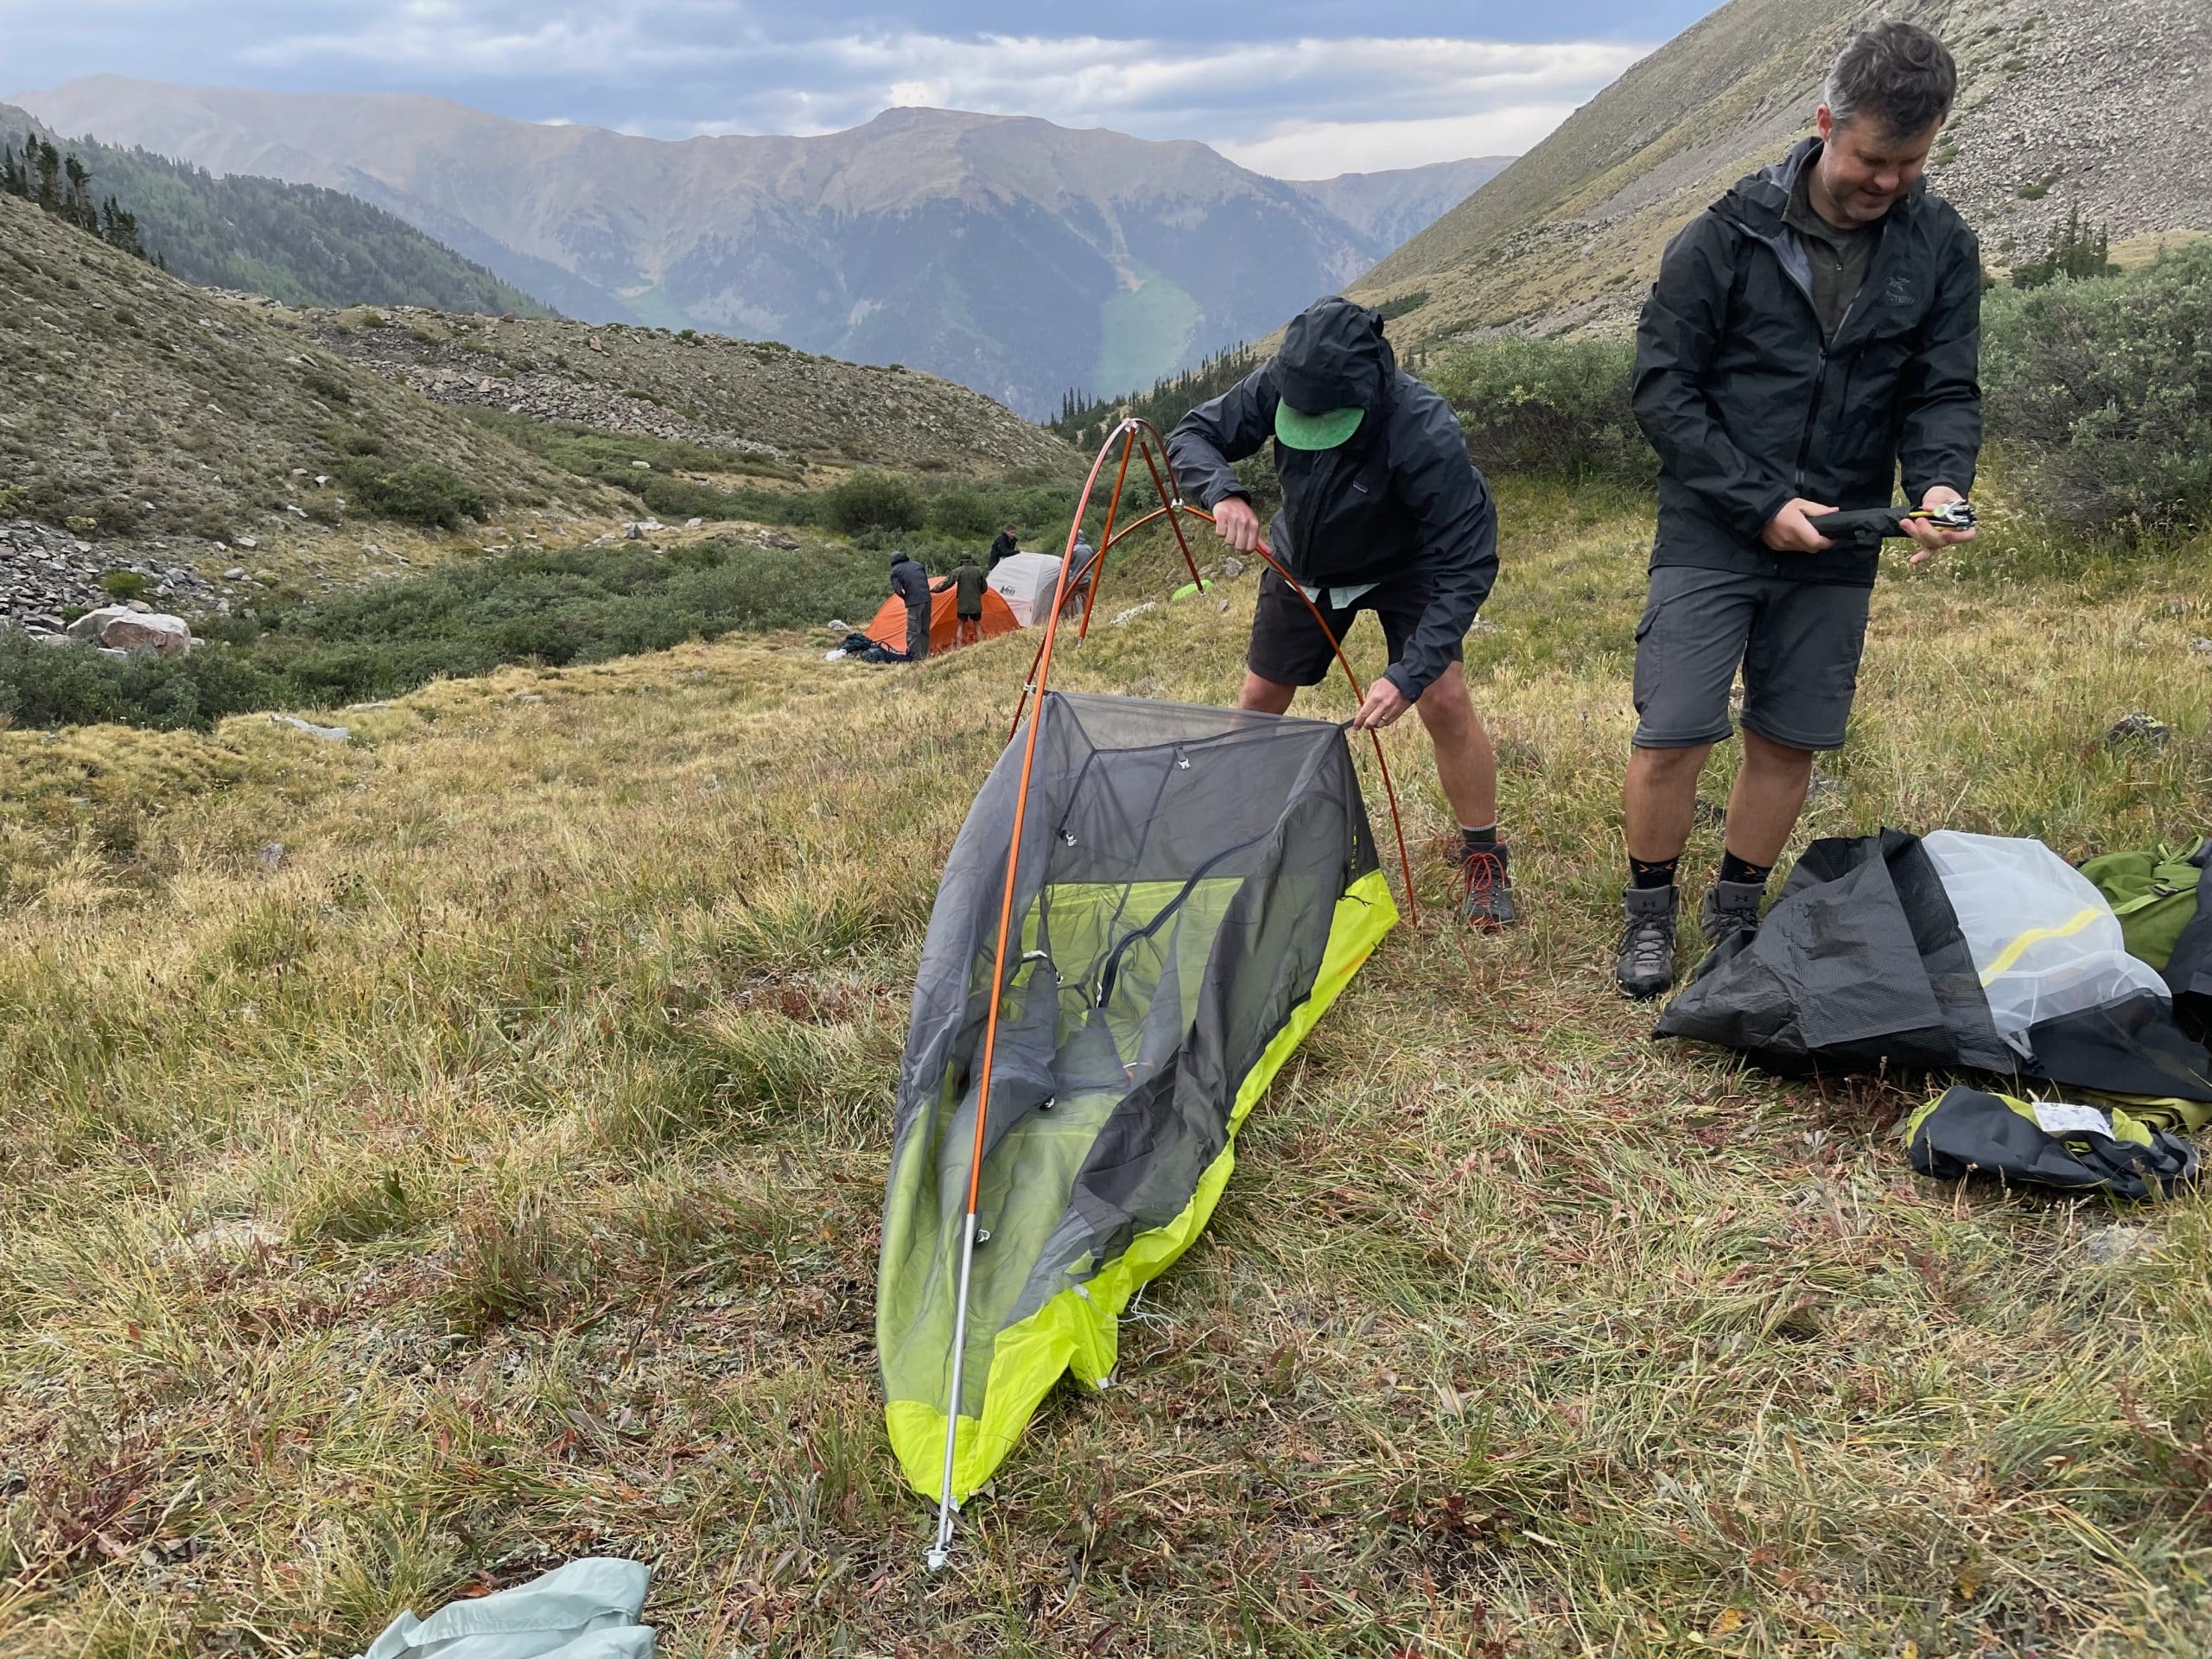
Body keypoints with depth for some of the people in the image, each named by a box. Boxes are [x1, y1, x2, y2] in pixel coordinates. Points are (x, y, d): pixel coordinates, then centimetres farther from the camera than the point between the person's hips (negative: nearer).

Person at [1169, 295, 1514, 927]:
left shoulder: (1424, 434, -40)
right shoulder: (1279, 385, -29)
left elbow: (1465, 563, -38)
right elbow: (1192, 436, -17)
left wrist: (1410, 674, -46)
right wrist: (1224, 493, -41)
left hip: (1404, 567, -4)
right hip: (1306, 562, 4)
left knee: (1443, 699, -17)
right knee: (1260, 697, 10)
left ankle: (1483, 858, 2)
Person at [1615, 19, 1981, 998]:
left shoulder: (1941, 248, 0)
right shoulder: (1728, 236, -11)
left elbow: (1944, 392, 4)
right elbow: (1663, 389, -9)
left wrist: (1940, 481, -19)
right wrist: (1761, 504, -15)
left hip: (1836, 550, 4)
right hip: (1712, 538, -3)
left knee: (1791, 739, 9)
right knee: (1672, 733, -6)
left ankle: (1736, 912, 27)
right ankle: (1649, 911, 16)